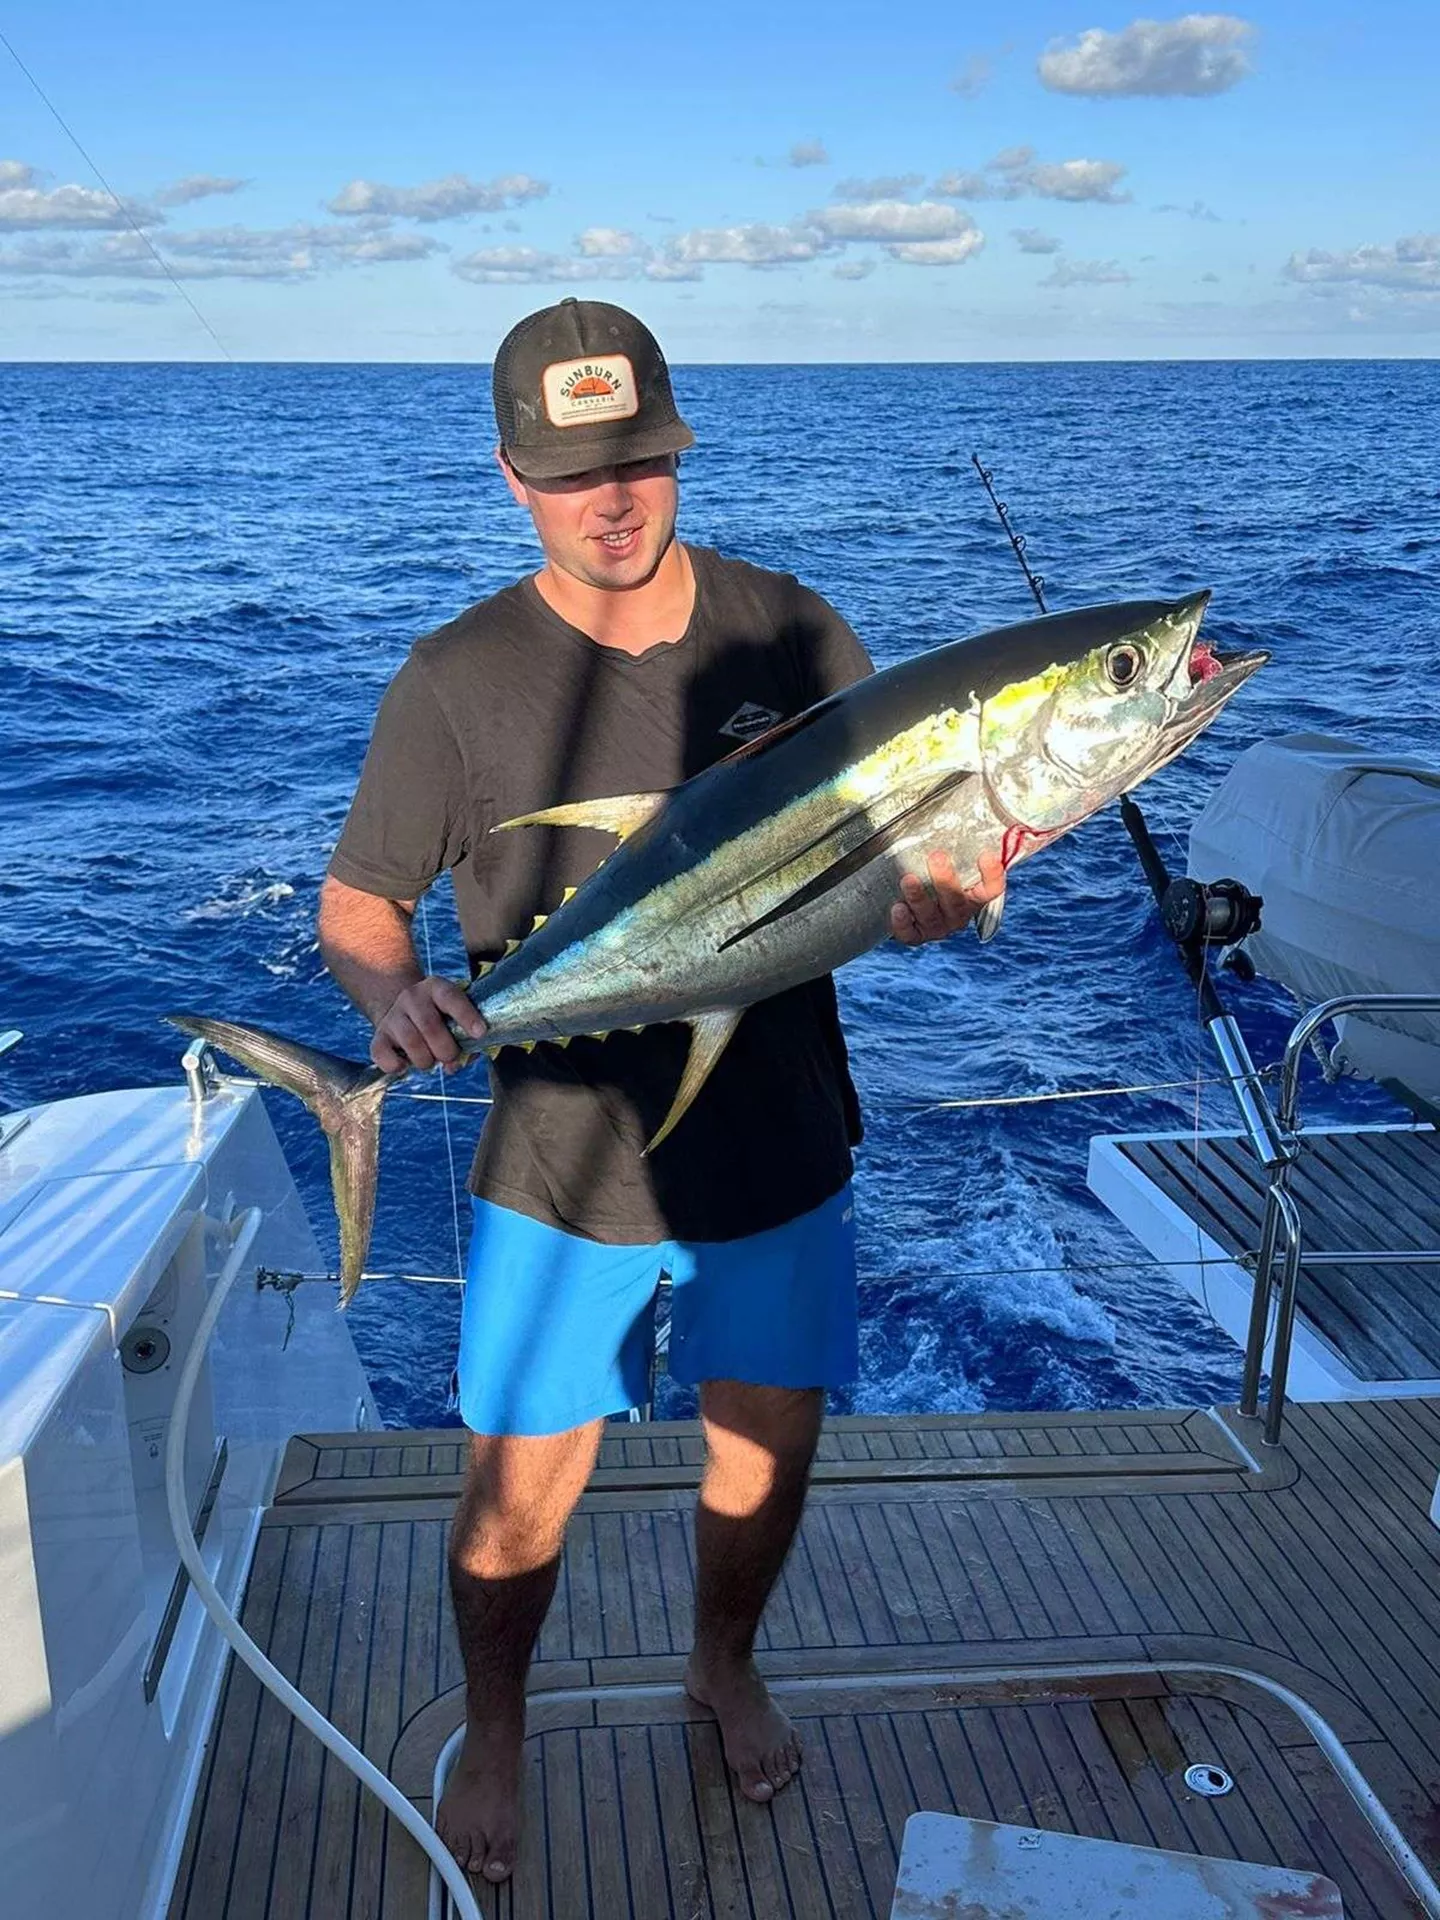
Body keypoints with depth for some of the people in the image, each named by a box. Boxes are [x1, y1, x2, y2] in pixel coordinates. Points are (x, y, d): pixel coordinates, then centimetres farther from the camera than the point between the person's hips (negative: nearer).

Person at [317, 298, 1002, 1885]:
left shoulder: (794, 634, -4)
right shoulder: (457, 679, -9)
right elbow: (355, 903, -3)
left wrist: (936, 899, -22)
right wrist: (390, 993, -26)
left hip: (778, 1147, 2)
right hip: (560, 1161, -2)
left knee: (769, 1450, 17)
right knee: (521, 1486, 7)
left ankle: (724, 1667, 49)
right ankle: (492, 1731, 38)